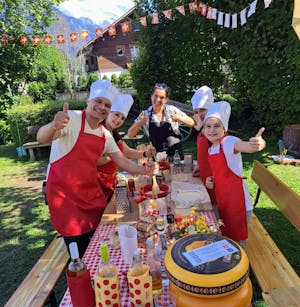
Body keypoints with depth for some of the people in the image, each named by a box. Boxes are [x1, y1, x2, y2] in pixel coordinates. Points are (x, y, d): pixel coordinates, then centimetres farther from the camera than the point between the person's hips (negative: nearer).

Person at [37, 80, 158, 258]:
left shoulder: (106, 135, 6)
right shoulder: (72, 119, -14)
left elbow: (123, 162, 8)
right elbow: (42, 138, -29)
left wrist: (145, 170, -9)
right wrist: (54, 126, -51)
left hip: (91, 192, 6)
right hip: (64, 194, -6)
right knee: (80, 253, 0)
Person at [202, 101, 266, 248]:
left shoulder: (229, 142, -16)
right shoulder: (211, 149, 7)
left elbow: (247, 146, -39)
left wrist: (258, 144, -61)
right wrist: (211, 182, 0)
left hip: (237, 201, -7)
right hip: (221, 200, 8)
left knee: (238, 242, 7)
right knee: (225, 238, 23)